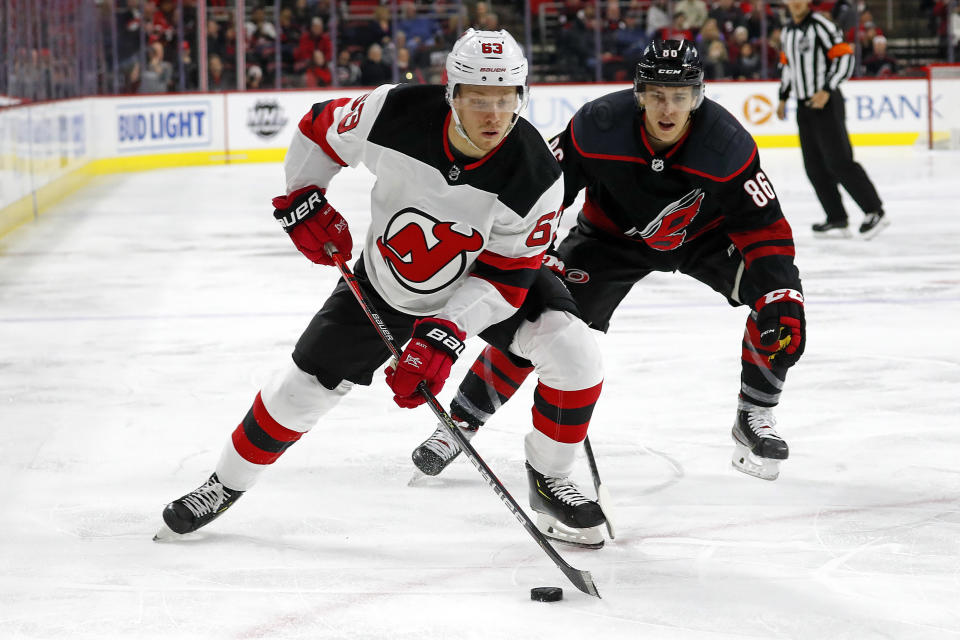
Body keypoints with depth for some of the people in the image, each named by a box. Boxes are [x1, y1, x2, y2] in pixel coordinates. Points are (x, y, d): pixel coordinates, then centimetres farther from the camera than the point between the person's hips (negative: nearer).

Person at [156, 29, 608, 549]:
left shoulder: (535, 176, -32)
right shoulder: (396, 113, -31)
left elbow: (504, 276, -27)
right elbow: (319, 130, -9)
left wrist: (443, 337, -35)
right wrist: (302, 199, -11)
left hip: (482, 281, -1)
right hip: (384, 283, 1)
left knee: (574, 352, -22)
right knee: (305, 385, 3)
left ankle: (549, 481, 1)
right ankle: (227, 483, 30)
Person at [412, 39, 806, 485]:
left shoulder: (727, 144, -31)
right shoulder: (598, 126, -31)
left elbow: (766, 228, -25)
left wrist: (778, 297, -36)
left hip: (704, 232, 0)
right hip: (613, 233, 0)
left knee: (780, 298, -21)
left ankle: (753, 417, -3)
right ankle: (461, 420, -1)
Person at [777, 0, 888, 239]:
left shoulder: (820, 26, -12)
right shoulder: (787, 31, 13)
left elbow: (844, 57, -16)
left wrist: (827, 91, -22)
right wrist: (783, 97, 21)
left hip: (826, 103, -8)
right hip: (804, 106, 8)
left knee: (838, 161, -13)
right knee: (815, 166, 4)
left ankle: (874, 212, -7)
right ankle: (837, 220, 7)